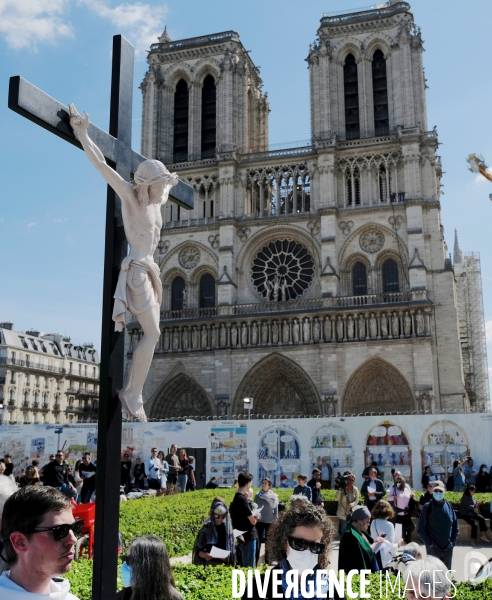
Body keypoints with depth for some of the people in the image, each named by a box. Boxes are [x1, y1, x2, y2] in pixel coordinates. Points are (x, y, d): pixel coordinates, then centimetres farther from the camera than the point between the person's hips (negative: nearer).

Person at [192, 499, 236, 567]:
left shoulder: (227, 528, 2)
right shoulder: (206, 529, -5)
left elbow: (232, 548, 9)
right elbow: (197, 550, -3)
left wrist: (228, 556, -9)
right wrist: (204, 555, -22)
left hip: (225, 565, 2)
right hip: (210, 564, -2)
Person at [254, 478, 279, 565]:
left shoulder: (274, 496, -4)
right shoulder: (257, 495, 0)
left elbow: (275, 509, -2)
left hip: (270, 522, -1)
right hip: (259, 521, 1)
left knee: (268, 542, 10)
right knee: (258, 541, 2)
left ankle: (267, 562, 21)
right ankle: (255, 562, 9)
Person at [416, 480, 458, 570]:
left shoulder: (449, 507, 3)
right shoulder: (428, 507, -8)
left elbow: (455, 526, 12)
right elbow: (420, 529, -7)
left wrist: (453, 542, 3)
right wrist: (429, 543, -10)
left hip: (448, 548, 4)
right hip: (433, 549, -4)